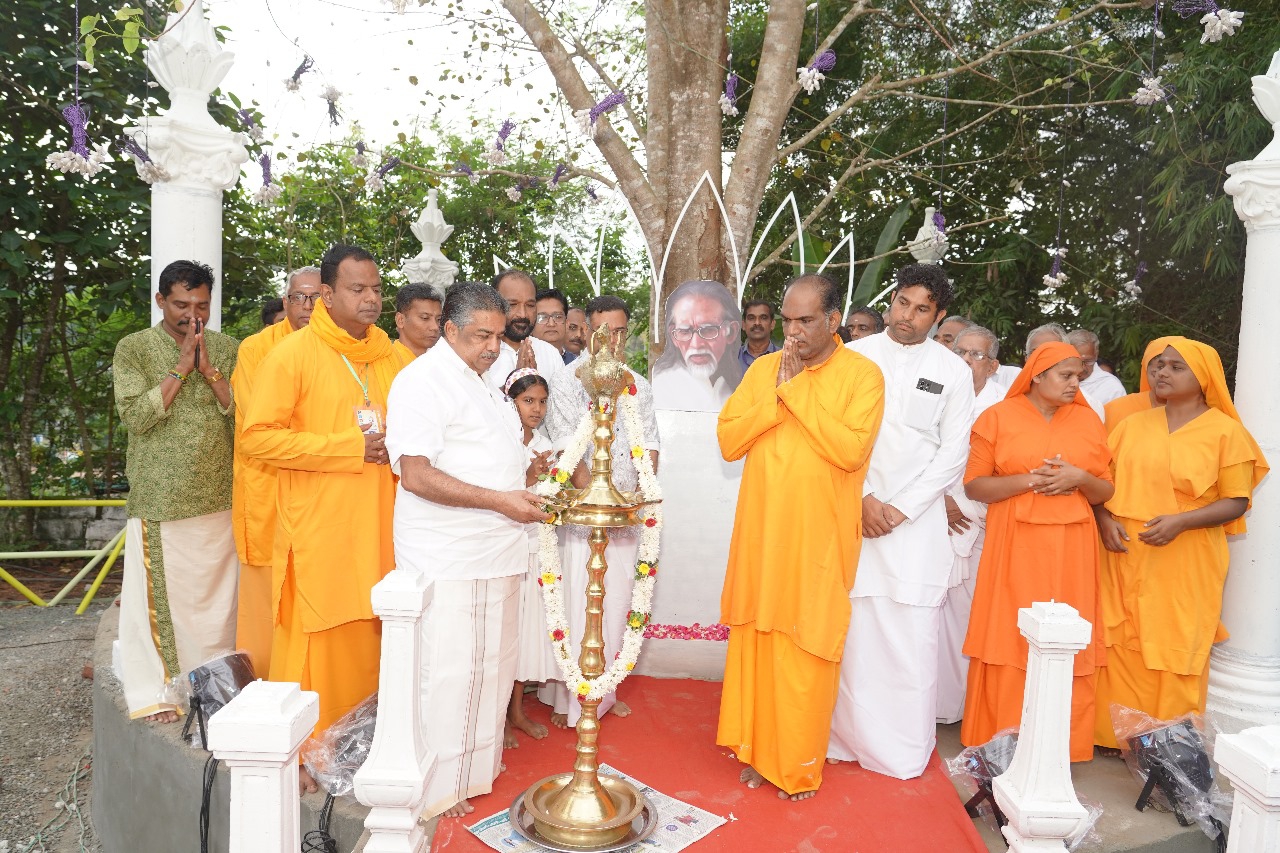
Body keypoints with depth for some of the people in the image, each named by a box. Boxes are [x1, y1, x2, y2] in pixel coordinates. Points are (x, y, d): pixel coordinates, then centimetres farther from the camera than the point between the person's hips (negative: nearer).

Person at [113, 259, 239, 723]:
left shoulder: (226, 349, 7)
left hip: (220, 498, 2)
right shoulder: (134, 348, 1)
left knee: (217, 594, 10)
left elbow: (244, 416, -1)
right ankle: (153, 691, 14)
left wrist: (209, 370, -11)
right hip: (159, 501, -2)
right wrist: (181, 367, -13)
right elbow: (135, 416, -10)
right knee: (156, 594, 1)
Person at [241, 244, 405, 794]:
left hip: (379, 525, 5)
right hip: (318, 527, -5)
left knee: (370, 637, 12)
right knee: (315, 641, 1)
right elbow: (258, 436, -11)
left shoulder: (389, 357, 11)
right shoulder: (293, 354, -6)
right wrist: (349, 447, -16)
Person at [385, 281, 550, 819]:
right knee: (448, 669, 0)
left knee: (492, 664, 16)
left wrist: (526, 478, 14)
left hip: (494, 552, 9)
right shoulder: (424, 379, -12)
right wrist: (500, 501, -22)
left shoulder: (482, 382, 17)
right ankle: (435, 789, 18)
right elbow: (416, 475, -21)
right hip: (448, 558, -9)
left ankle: (477, 765, 33)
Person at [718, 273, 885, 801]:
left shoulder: (862, 374, -4)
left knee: (808, 649, 4)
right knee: (756, 638, 10)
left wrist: (797, 391, -16)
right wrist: (776, 392, -11)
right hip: (760, 533, 4)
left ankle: (799, 765, 21)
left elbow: (852, 450, -18)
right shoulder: (762, 369, 8)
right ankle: (758, 748, 28)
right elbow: (728, 441, -1)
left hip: (819, 538, -3)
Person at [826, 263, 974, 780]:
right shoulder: (854, 357, 6)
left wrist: (900, 508, -6)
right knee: (851, 627, 1)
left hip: (917, 519, 0)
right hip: (854, 512, 0)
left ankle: (906, 751, 14)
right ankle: (850, 737, 16)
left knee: (912, 633, 0)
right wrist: (863, 499, -7)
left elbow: (952, 455, 4)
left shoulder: (953, 371, 7)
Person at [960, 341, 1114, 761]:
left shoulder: (1088, 420, 10)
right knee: (1008, 644, -1)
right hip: (1014, 546, -2)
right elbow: (974, 485, -2)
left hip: (1070, 549, 3)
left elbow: (1106, 492, 13)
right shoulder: (999, 416, 2)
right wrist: (1030, 480, -14)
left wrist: (1079, 478, -8)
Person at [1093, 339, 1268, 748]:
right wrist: (1104, 520, -7)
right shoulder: (1133, 424, 11)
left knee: (1177, 654, 1)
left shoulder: (1225, 431, 1)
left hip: (1184, 565, -3)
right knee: (1122, 649, 5)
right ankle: (1117, 736, 19)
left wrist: (1180, 522, -17)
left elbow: (1236, 502, -3)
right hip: (1125, 558, 3)